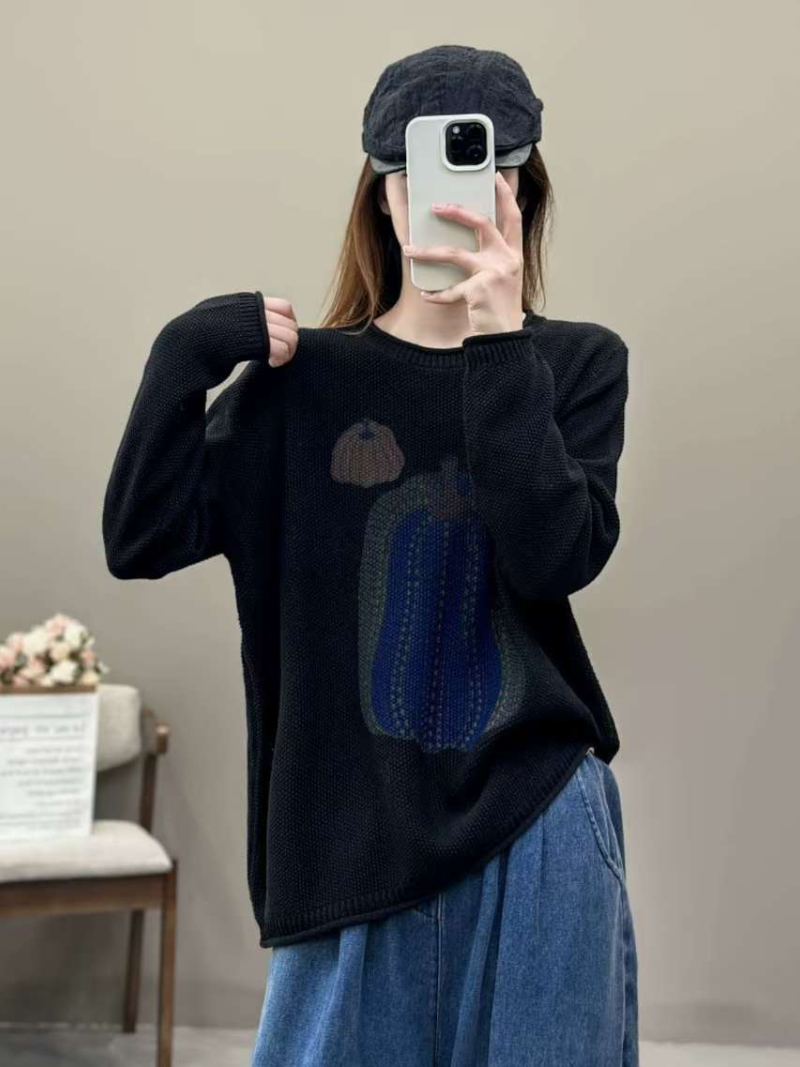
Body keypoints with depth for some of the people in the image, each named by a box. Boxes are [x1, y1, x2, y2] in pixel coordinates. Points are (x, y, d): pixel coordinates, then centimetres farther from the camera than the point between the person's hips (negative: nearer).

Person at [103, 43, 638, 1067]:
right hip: (355, 829, 0)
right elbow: (140, 542, -6)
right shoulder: (306, 376, 0)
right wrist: (186, 354, -16)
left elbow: (558, 557, -15)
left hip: (537, 826, 0)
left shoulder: (577, 362, 0)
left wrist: (500, 344, -20)